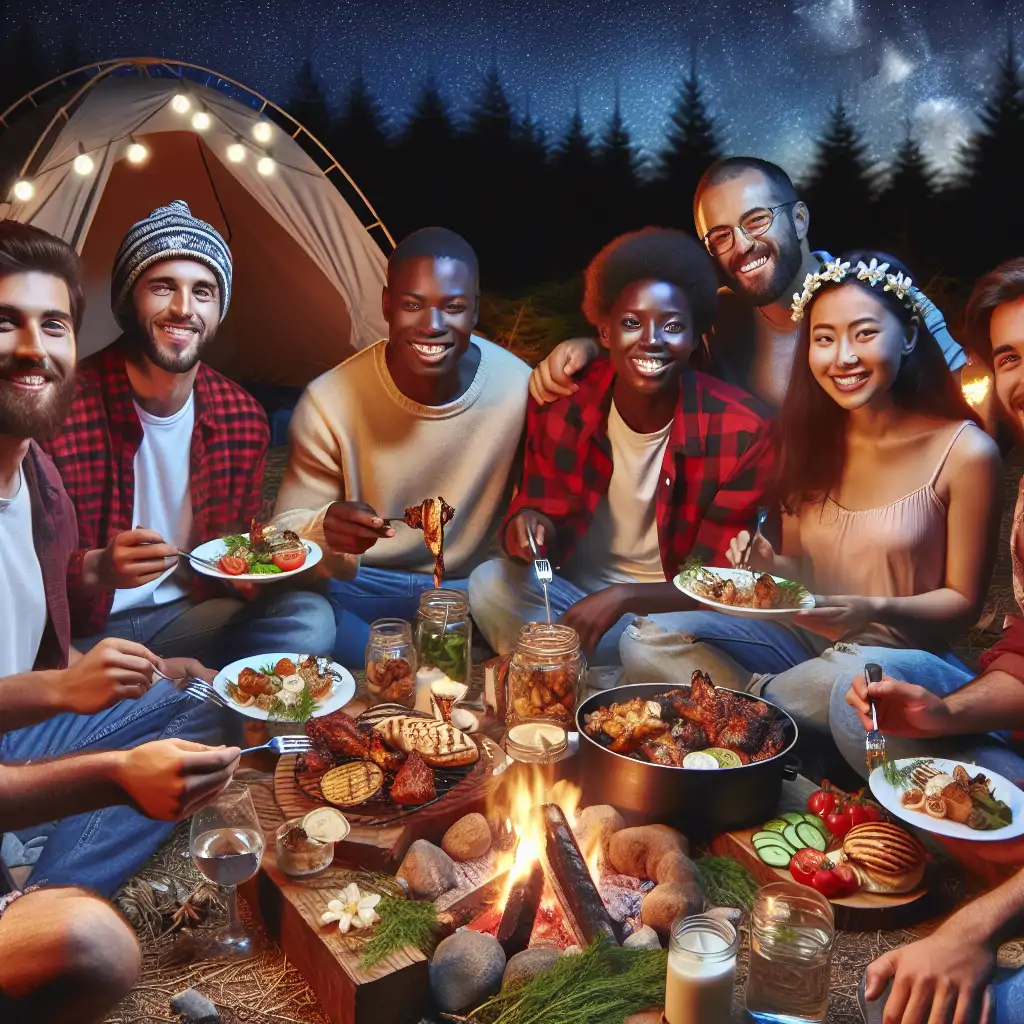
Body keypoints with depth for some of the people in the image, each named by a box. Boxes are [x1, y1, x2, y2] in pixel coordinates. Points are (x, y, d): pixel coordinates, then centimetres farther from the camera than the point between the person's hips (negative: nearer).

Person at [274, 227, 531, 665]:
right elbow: (287, 529, -6)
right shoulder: (330, 402, -13)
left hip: (473, 587, 0)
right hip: (356, 586, 1)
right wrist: (324, 526, -30)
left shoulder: (520, 391, -12)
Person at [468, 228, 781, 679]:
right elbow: (546, 518, -1)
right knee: (491, 584, -26)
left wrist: (625, 597, -30)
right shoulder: (560, 404, -9)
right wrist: (527, 528, -27)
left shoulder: (740, 432, -16)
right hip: (575, 592, 3)